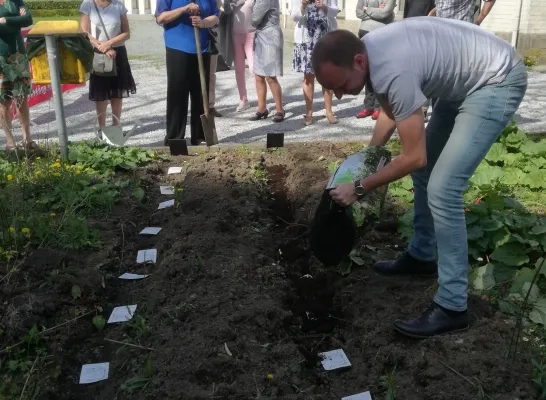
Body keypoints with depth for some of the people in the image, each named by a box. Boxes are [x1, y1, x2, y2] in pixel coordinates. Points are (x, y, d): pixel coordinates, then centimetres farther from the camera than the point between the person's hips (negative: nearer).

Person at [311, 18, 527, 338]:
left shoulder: (393, 71, -35)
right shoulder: (369, 51, -6)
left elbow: (414, 157, -27)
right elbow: (390, 111, 13)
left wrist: (360, 188, -19)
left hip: (497, 81, -10)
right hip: (465, 81, 10)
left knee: (442, 190, -18)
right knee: (425, 170, 16)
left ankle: (452, 307, -9)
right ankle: (422, 256, 33)